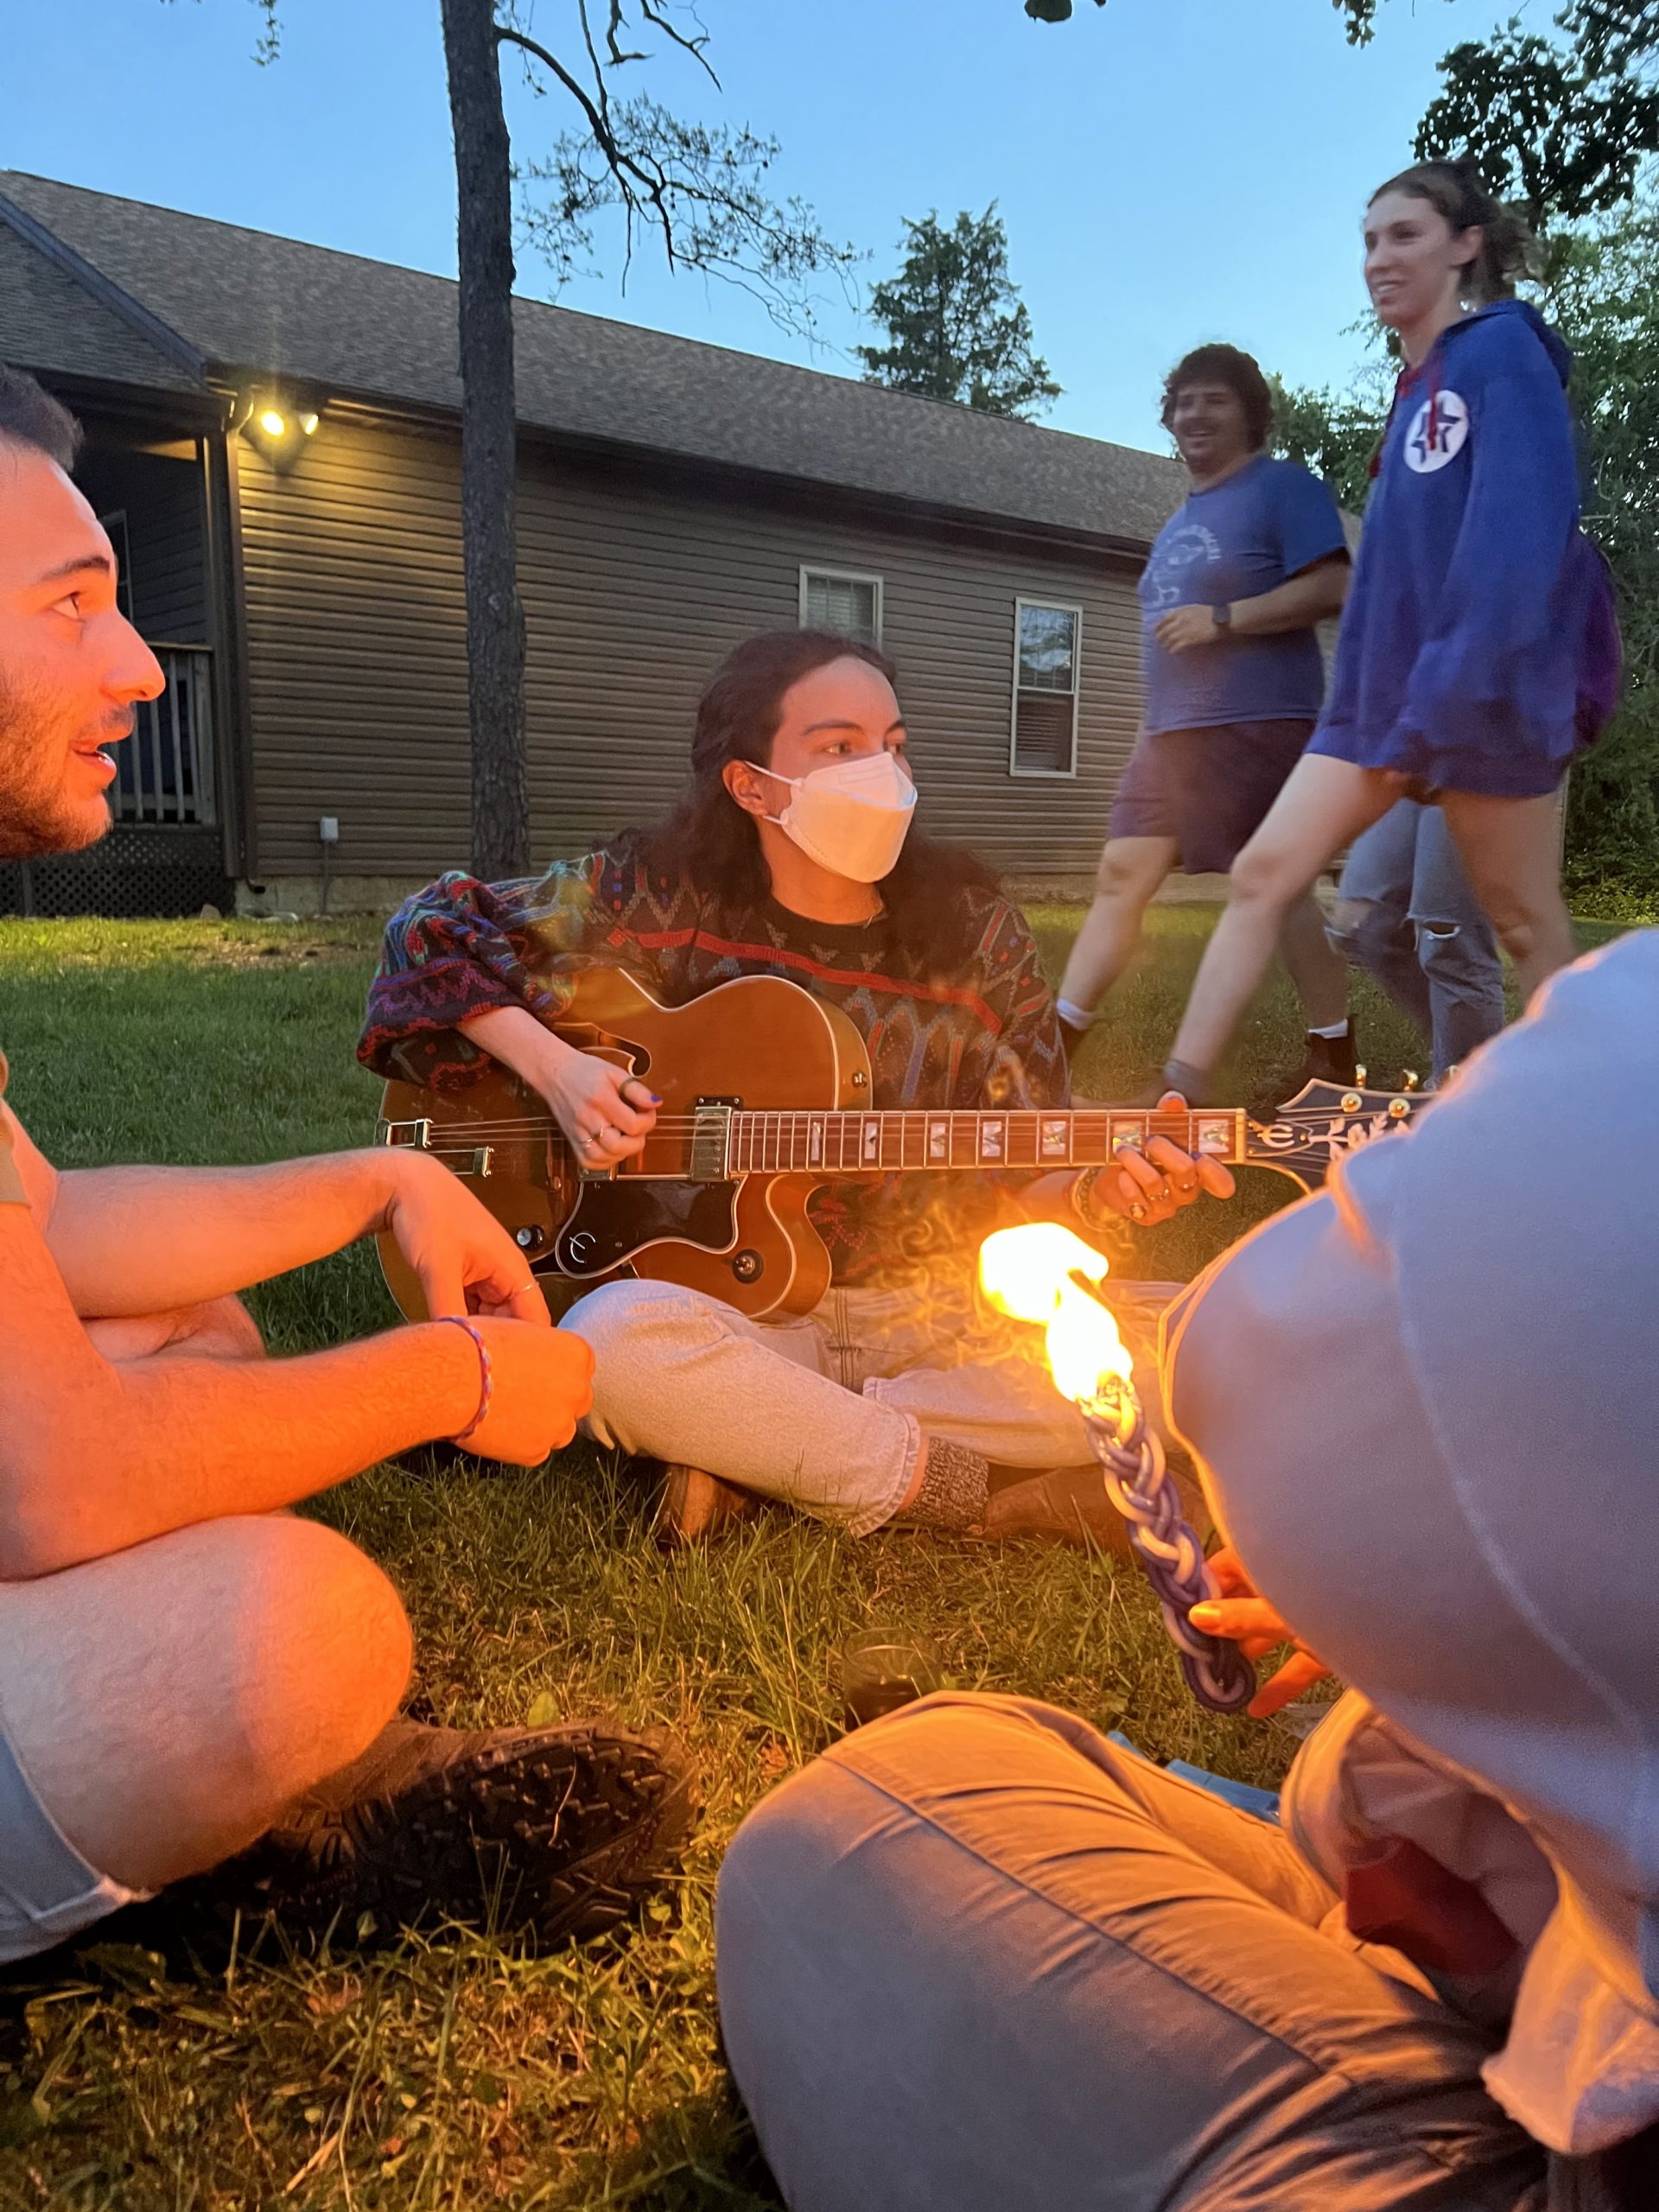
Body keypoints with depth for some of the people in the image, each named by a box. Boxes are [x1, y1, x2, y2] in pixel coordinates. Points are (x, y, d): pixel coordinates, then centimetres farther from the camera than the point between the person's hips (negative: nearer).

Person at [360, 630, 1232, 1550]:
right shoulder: (662, 898, -2)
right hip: (743, 1314, -2)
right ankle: (957, 1489, -17)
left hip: (943, 1320, 3)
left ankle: (752, 1450, -17)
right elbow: (431, 931, 4)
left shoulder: (973, 934, 2)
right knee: (615, 1335, -37)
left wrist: (1098, 1191, -18)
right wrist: (551, 1065, -11)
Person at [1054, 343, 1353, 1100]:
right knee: (1120, 875, 0)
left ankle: (1334, 1058, 5)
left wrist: (1223, 618, -19)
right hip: (1170, 731, 8)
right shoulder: (1179, 520, 23)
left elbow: (1331, 590, -13)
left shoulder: (1284, 486, -2)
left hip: (1256, 724, -8)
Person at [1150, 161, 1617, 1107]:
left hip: (1483, 698, -8)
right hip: (1382, 695, 8)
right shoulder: (1418, 386, 18)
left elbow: (1517, 540, -20)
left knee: (1525, 925, 1)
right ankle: (1179, 1102, -2)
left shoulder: (1503, 350, -7)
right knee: (1263, 874, -2)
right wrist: (1389, 706, 17)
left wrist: (1442, 708, -26)